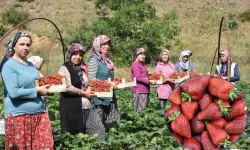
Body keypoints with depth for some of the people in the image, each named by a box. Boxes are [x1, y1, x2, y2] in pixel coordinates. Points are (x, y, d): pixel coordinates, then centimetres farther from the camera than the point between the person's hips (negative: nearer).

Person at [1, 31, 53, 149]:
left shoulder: (31, 65, 14)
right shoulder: (9, 66, -10)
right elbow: (14, 92, -19)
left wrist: (45, 89, 5)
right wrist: (37, 90, -15)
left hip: (39, 113, 7)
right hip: (19, 115, -6)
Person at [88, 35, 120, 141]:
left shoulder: (107, 60, 14)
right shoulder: (94, 60, -9)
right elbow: (91, 79, -16)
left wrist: (114, 84, 6)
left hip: (109, 97, 8)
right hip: (99, 97, -8)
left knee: (108, 124, 9)